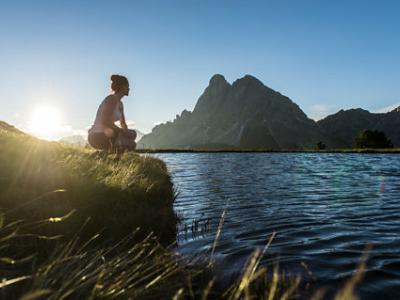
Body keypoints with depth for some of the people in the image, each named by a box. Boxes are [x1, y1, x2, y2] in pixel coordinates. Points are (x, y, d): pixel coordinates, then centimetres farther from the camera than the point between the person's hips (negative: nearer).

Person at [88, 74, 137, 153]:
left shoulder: (120, 104, 15)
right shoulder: (112, 99, -13)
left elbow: (123, 124, 21)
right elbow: (105, 122, -24)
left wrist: (126, 132, 1)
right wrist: (123, 131, -17)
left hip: (103, 135, 9)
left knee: (133, 133, 14)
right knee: (131, 144, -16)